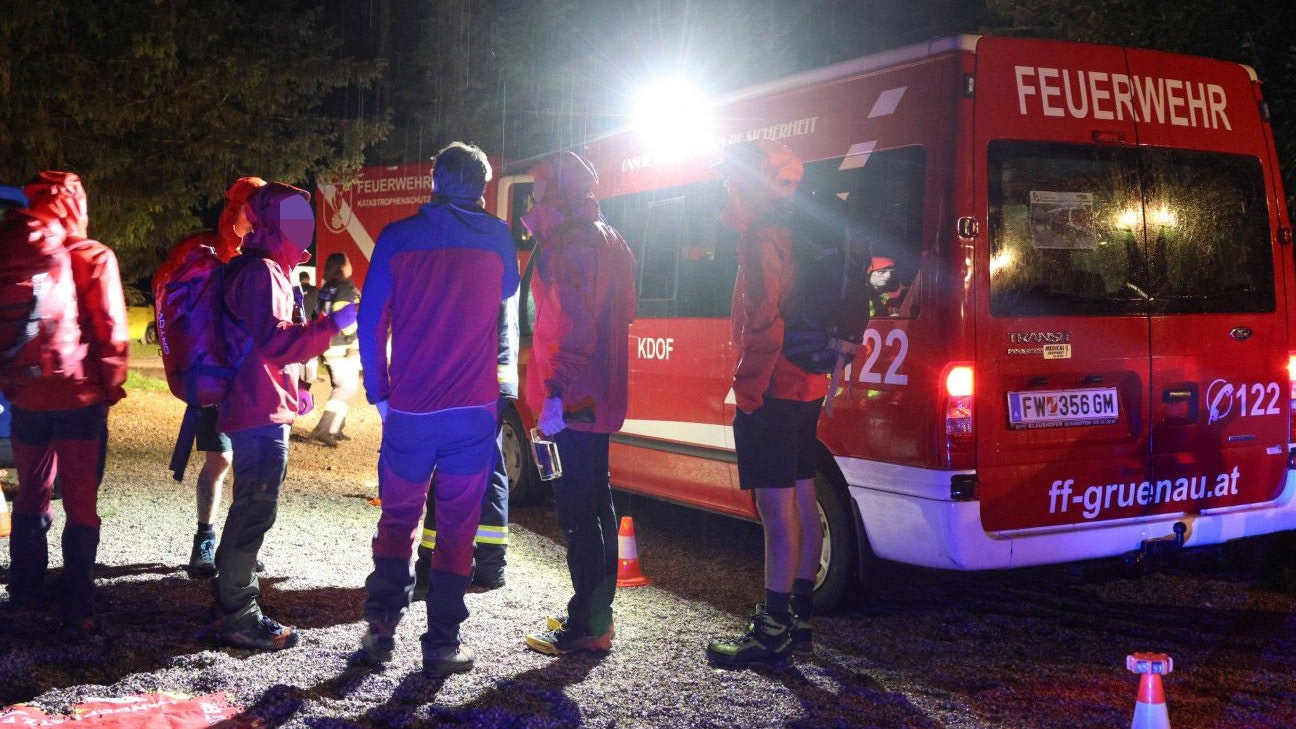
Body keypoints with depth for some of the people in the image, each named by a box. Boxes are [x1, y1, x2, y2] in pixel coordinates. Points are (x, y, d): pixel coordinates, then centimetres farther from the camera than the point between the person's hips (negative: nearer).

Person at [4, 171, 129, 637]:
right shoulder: (95, 258, -9)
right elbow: (111, 329, -12)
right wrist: (112, 384, 0)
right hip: (80, 395, -4)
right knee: (81, 504, 0)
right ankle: (76, 611, -1)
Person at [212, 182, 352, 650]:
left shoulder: (268, 270, 20)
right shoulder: (262, 272, -14)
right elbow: (275, 341, -27)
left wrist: (290, 391, 22)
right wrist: (334, 324, -29)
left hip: (263, 410, 11)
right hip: (261, 414, -11)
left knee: (250, 508, 18)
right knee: (255, 510, -7)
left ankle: (230, 600, 29)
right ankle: (237, 616, -1)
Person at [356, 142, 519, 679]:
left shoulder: (398, 237, 0)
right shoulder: (495, 237, 2)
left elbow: (371, 321, 1)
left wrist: (379, 392, 8)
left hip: (409, 410, 0)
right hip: (473, 409, 0)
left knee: (397, 518, 16)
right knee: (456, 528, 6)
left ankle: (381, 625, 13)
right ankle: (443, 644, 7)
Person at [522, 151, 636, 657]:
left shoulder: (566, 244, -14)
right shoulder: (609, 240, 17)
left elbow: (573, 328, -23)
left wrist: (556, 395, -23)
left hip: (572, 403, -10)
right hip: (602, 400, 10)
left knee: (577, 512, -6)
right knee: (596, 504, 16)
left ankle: (588, 625, -2)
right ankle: (598, 614, 26)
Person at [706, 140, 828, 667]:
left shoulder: (761, 237, -13)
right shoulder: (794, 237, 18)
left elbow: (766, 323, -22)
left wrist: (749, 388, -17)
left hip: (770, 393, -10)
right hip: (805, 389, 10)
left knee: (778, 512, -8)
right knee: (802, 505, 14)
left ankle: (773, 632, -3)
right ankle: (799, 618, 24)